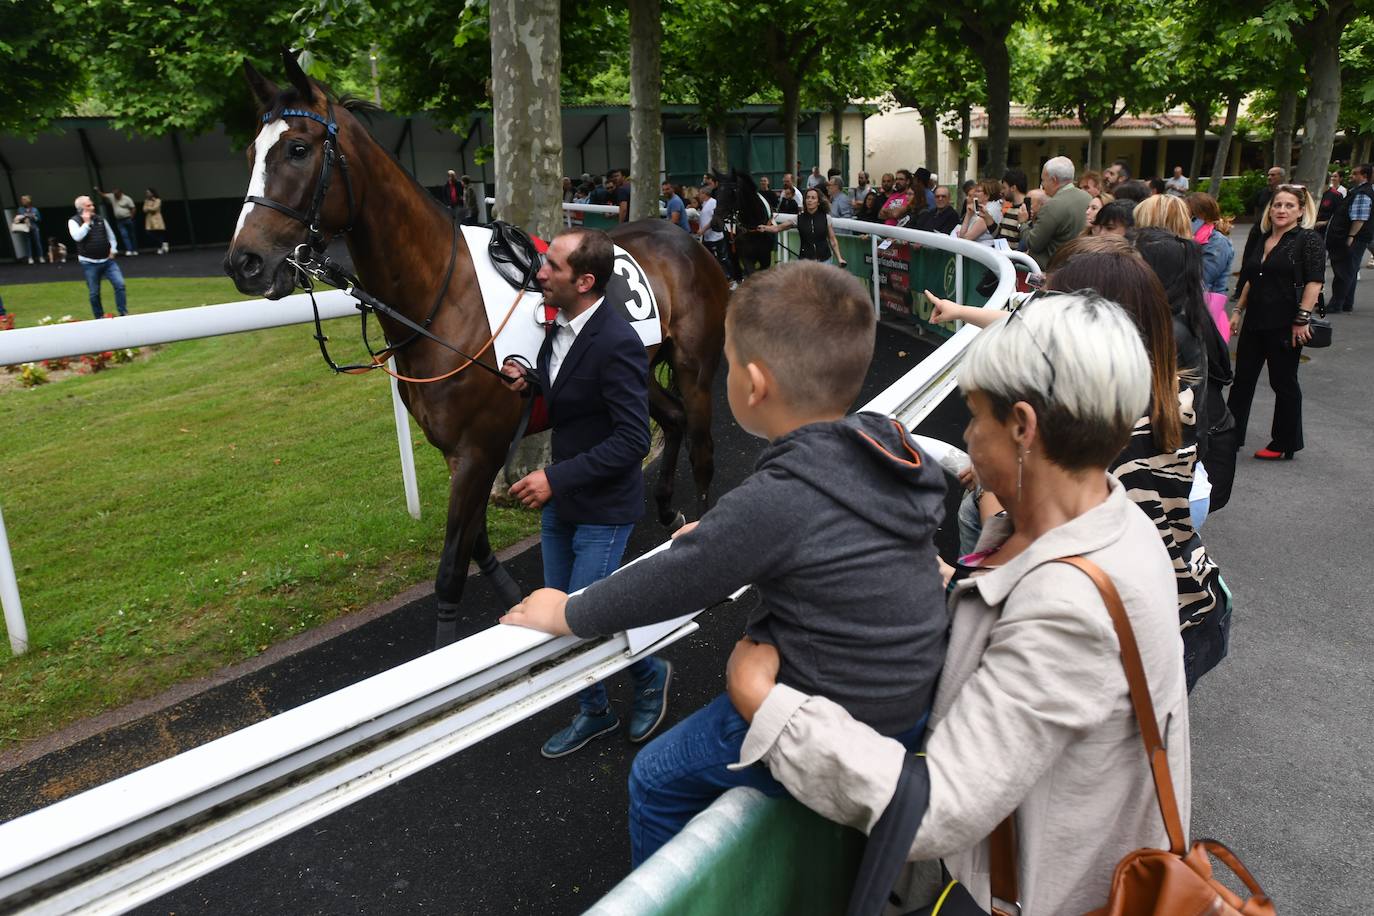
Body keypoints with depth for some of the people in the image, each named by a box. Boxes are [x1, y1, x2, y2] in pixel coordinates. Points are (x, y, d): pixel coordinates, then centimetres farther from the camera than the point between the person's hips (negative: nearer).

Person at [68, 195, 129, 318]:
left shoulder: (100, 219, 8)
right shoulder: (74, 221, -3)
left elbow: (111, 236, 18)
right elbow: (77, 237, -22)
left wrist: (112, 249, 4)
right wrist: (86, 222, -16)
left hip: (107, 260, 3)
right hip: (89, 263, -3)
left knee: (120, 284, -11)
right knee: (94, 293, 5)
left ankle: (123, 313, -3)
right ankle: (99, 317, 18)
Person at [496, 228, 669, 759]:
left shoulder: (616, 344, -24)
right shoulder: (560, 329, 3)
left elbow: (631, 440, -25)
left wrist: (556, 477, -26)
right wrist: (527, 386, -6)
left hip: (602, 510, -9)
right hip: (559, 501, 9)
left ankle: (650, 675, 27)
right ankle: (593, 713, 36)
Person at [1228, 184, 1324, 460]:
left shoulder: (1308, 239, -8)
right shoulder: (1259, 239, 10)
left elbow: (1314, 282, -15)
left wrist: (1302, 319, -20)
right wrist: (1238, 311, 15)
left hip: (1285, 325, -6)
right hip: (1255, 322, 6)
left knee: (1283, 382, 4)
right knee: (1243, 378, 11)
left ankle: (1285, 444, 17)